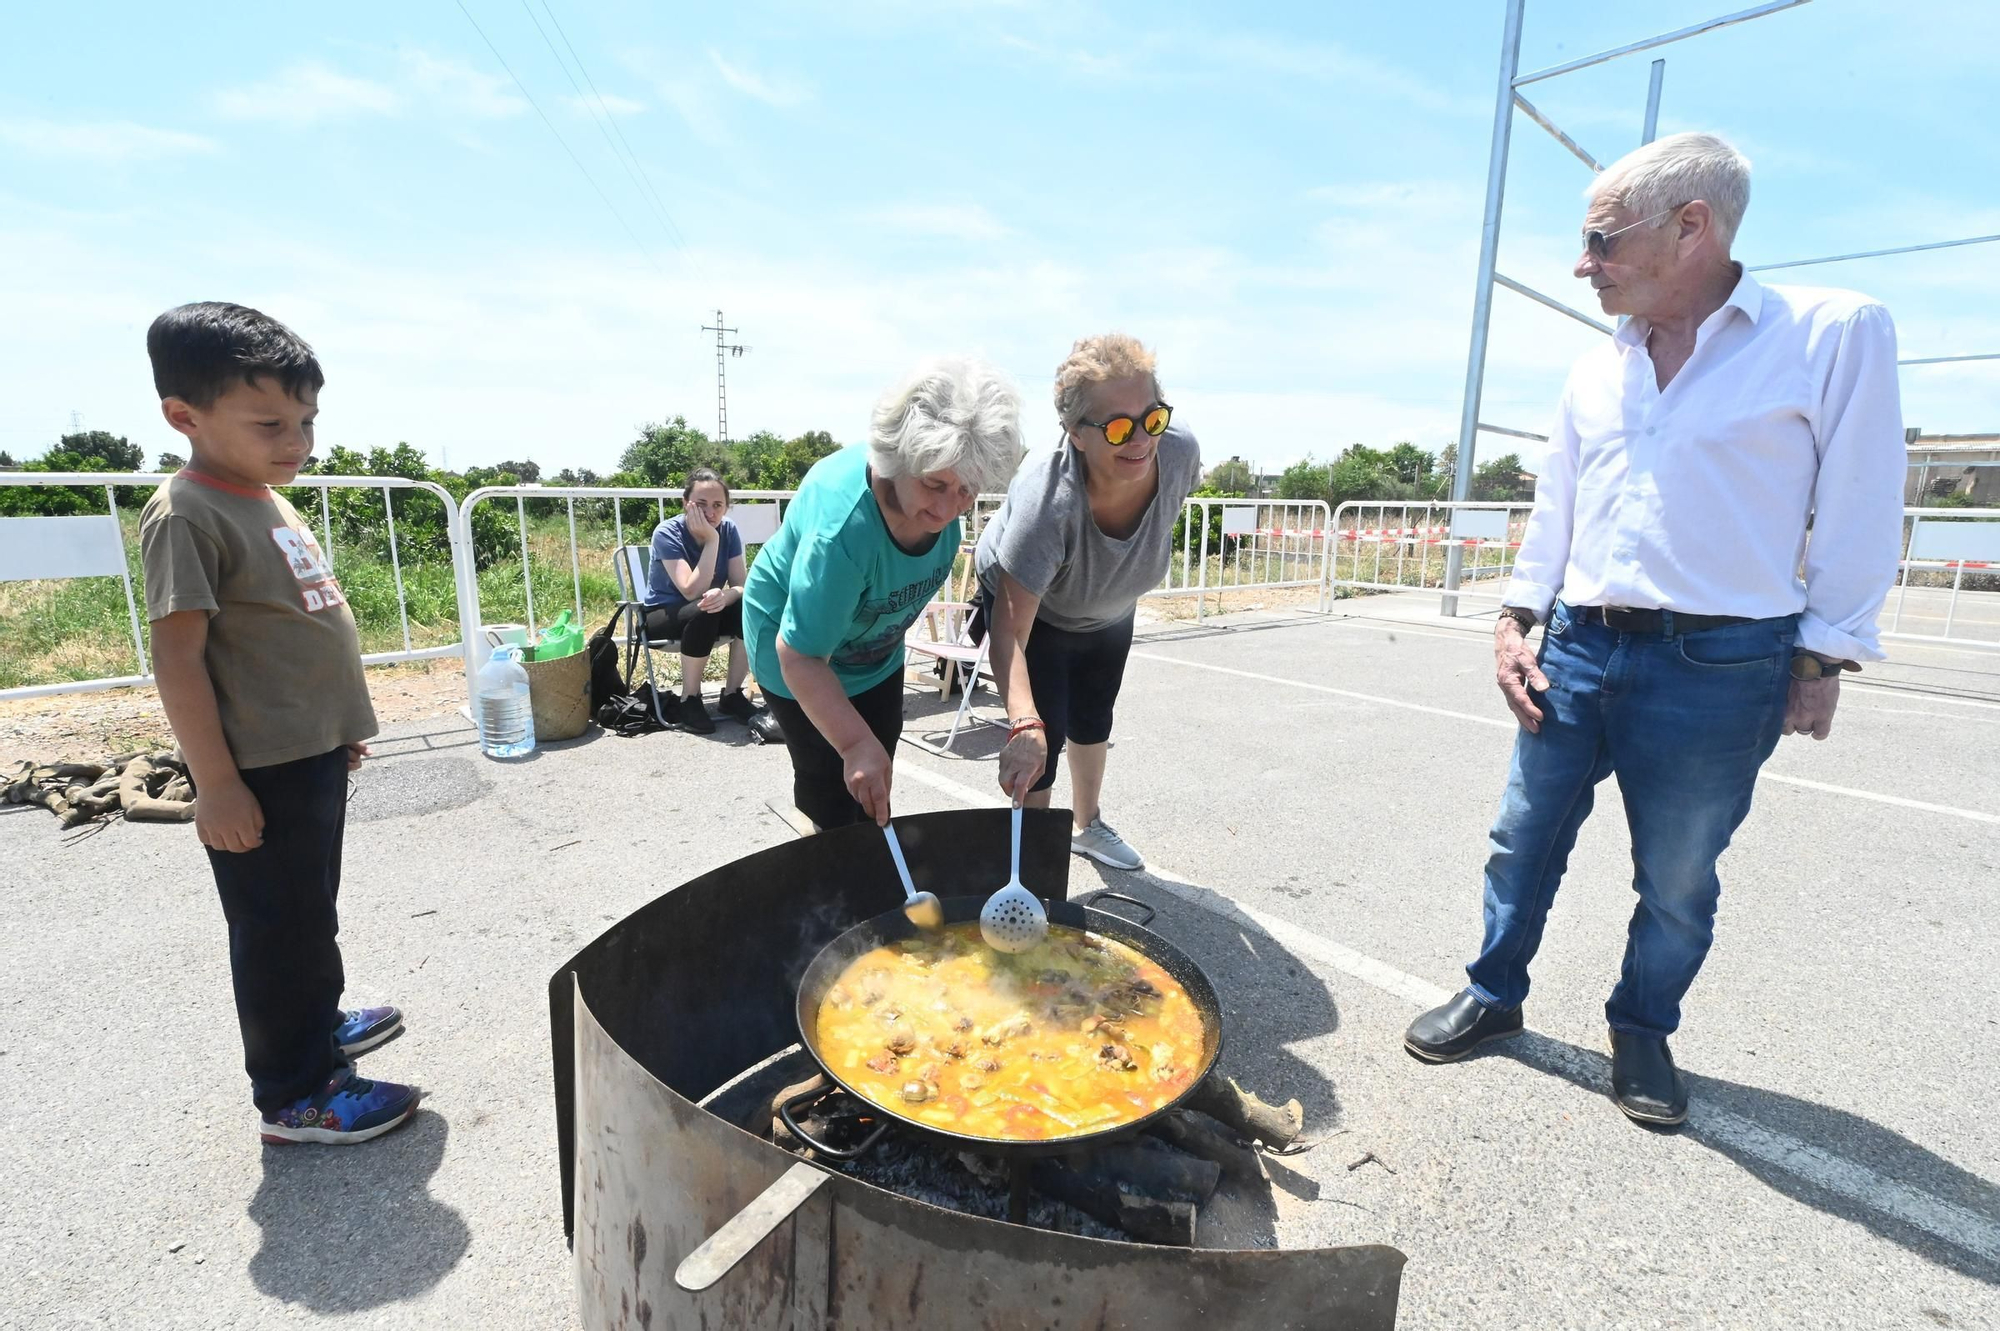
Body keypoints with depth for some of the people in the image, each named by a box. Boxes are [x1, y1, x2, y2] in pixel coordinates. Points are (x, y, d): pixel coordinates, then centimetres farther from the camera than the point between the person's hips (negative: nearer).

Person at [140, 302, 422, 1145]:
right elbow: (177, 656, -19)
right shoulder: (187, 515, -16)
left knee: (311, 910, 22)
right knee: (279, 927, 4)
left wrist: (338, 725, 20)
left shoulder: (269, 500, 11)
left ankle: (317, 1025, 41)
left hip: (314, 753, 9)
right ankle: (292, 1095, 19)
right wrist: (216, 785, -20)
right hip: (260, 769, -8)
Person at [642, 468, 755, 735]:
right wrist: (711, 540, -32)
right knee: (703, 613, -35)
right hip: (662, 616, -4)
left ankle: (731, 695, -11)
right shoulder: (667, 533, -22)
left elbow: (741, 585, -13)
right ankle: (689, 701, -20)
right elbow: (692, 591, -32)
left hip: (704, 613, 4)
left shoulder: (728, 530, -9)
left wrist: (725, 595, -36)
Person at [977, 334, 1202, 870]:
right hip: (1028, 602, -5)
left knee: (1094, 719, 22)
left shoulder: (1180, 452, -34)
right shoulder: (1047, 501, -47)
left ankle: (1088, 826, 47)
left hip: (1111, 610, 5)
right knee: (1045, 733, -14)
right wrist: (1024, 725, -64)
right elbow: (1010, 630, -49)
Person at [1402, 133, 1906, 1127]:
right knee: (1524, 842, 11)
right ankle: (1494, 996, 30)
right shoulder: (1595, 372, 10)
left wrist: (1825, 660, -5)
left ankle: (1643, 1032, 33)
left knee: (1676, 880, 10)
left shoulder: (1837, 333, -4)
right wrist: (1515, 619, 6)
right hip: (1576, 649, 5)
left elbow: (1859, 513, -4)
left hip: (1718, 668, -4)